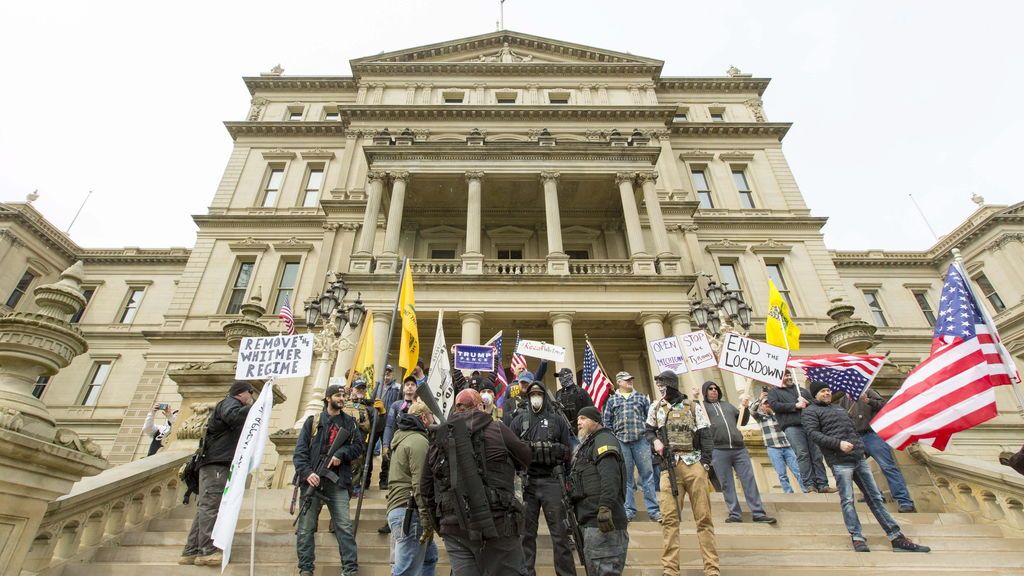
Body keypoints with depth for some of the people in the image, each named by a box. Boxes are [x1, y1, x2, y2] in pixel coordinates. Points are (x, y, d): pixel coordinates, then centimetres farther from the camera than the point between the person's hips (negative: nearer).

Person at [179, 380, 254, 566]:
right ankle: (207, 551, -15)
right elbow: (233, 416, -25)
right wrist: (252, 406, -15)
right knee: (210, 505, -13)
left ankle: (191, 552, 9)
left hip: (216, 464, 10)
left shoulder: (230, 405, 27)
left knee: (205, 507, 7)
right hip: (216, 463, -10)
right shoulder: (230, 403, -2)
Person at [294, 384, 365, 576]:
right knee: (305, 528, 4)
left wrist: (341, 453, -10)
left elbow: (359, 446, 8)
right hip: (313, 480, 0)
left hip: (338, 482, 1)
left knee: (344, 527, -1)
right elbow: (300, 450, -1)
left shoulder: (349, 423, 12)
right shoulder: (313, 421, 6)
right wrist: (307, 472, -15)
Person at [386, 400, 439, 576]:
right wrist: (427, 520, -19)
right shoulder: (419, 441, -13)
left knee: (429, 555, 21)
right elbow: (420, 484, -20)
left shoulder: (402, 438, 18)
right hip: (410, 512, -10)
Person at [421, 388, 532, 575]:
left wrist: (439, 524, 23)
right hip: (496, 525, -4)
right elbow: (525, 457, 9)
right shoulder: (497, 430, -4)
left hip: (454, 528, 4)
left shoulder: (439, 440, 8)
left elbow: (426, 489, 12)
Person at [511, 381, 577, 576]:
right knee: (526, 532, 8)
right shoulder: (519, 420, 8)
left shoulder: (557, 419, 6)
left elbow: (568, 451, 5)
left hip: (552, 481, -1)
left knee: (560, 532, 5)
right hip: (527, 481, 1)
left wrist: (554, 451, -12)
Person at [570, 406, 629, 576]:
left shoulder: (603, 440, -9)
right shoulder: (586, 445, 23)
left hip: (602, 522, -10)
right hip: (590, 521, 10)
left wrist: (605, 507, -31)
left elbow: (609, 477, -24)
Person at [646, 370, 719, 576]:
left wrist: (705, 462, -9)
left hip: (695, 465, -1)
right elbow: (648, 431, 21)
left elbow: (705, 436, 3)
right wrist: (655, 440, -2)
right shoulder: (656, 408, 14)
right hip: (669, 466, 1)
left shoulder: (694, 407, 8)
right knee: (669, 518, -3)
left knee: (704, 518, 1)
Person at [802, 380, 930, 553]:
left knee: (875, 497, 8)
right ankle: (857, 538, 1)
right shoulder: (810, 412, 1)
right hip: (840, 461, -7)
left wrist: (861, 447, 20)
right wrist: (838, 443, -21)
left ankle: (897, 538, 11)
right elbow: (813, 434, -13)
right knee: (847, 500, -6)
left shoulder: (838, 408, 26)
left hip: (859, 458, 7)